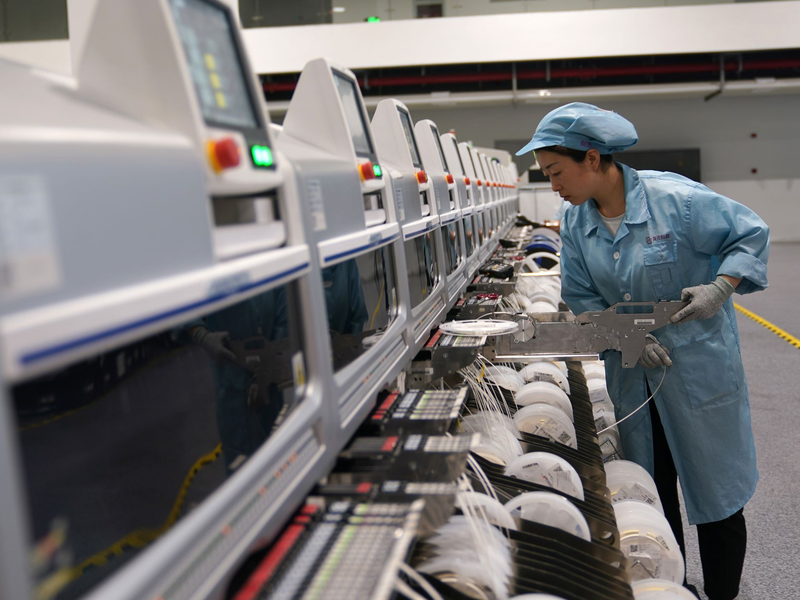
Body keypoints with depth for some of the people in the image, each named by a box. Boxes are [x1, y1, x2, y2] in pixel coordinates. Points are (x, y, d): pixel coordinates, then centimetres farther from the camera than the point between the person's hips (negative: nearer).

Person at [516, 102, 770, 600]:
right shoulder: (577, 223, -4)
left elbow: (751, 234, -8)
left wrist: (720, 287, -23)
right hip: (632, 374, 5)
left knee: (716, 490, 7)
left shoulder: (677, 198, -20)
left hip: (700, 366, -5)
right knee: (652, 494, 16)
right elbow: (582, 297, 1)